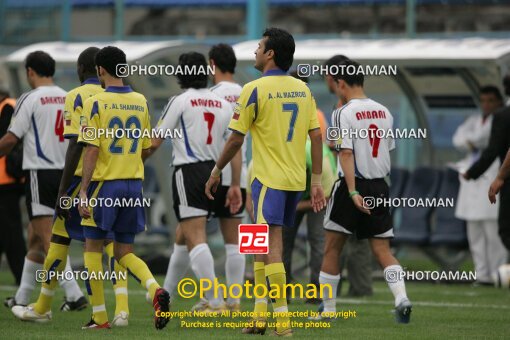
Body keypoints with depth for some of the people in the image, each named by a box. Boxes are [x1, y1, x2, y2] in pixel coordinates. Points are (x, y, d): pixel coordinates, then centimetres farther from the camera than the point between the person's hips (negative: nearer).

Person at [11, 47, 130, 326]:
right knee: (111, 240, 8)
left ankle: (43, 307, 17)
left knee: (60, 237, 7)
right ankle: (122, 307, -8)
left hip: (82, 176, -4)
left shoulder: (77, 97, -6)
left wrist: (63, 192, -12)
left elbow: (76, 146, -13)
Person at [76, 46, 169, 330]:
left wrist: (84, 191, -13)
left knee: (93, 249, 9)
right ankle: (156, 290, -16)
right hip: (134, 184, 5)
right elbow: (146, 149, 13)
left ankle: (100, 316, 8)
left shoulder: (96, 103, -9)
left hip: (104, 183, -5)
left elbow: (92, 150, -14)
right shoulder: (140, 102, 7)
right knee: (124, 252, 11)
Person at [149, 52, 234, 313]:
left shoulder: (180, 101, -5)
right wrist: (235, 185, 16)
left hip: (188, 171, -7)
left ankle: (215, 301, -23)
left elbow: (155, 142, -2)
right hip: (214, 172, 7)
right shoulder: (224, 105, 11)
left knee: (195, 239, -11)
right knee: (182, 236, 20)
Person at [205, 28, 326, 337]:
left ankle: (283, 320, -15)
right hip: (296, 180, 7)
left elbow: (236, 139, -7)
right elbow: (316, 137, 6)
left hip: (269, 178, -7)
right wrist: (317, 181, 10)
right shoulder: (303, 89, 8)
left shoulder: (255, 89, -9)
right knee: (262, 243, 16)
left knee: (272, 244, -8)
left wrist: (217, 172, 6)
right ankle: (261, 316, 18)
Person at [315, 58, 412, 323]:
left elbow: (346, 154, -18)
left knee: (332, 249, 7)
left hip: (352, 184, -5)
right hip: (380, 186, 5)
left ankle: (327, 309, 13)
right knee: (382, 250, 4)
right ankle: (401, 298, -18)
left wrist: (353, 192, -22)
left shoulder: (344, 114, -10)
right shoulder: (384, 112, 9)